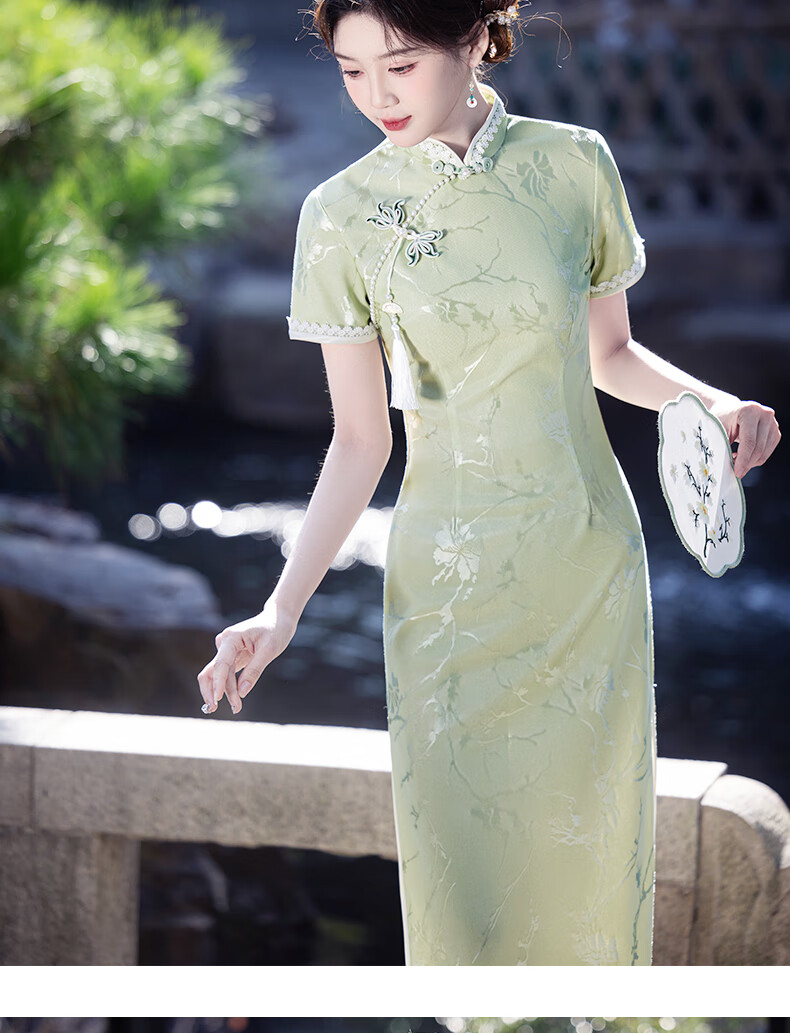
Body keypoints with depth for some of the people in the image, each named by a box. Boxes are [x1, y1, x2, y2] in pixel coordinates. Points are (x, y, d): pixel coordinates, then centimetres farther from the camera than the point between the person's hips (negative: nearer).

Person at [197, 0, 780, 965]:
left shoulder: (575, 163, -2)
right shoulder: (342, 213, -5)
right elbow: (360, 439, -3)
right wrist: (282, 608, -12)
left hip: (592, 559, 1)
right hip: (452, 580, -1)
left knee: (592, 830, 8)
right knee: (462, 850, 0)